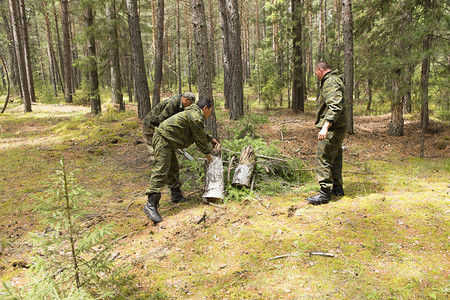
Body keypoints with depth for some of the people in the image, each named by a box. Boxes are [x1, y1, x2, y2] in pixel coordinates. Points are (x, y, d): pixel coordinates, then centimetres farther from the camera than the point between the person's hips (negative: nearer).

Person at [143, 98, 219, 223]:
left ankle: (176, 195, 31)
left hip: (168, 142, 11)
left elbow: (200, 134, 37)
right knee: (161, 171, -17)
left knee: (173, 169, 18)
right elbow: (200, 139, -7)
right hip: (163, 139, -11)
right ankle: (151, 205, -20)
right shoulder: (196, 117, -14)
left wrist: (211, 139, 43)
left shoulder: (194, 114, 20)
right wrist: (207, 153, 7)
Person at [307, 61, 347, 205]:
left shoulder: (331, 82, -15)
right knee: (335, 157, 17)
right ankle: (337, 188, 28)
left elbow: (335, 106, -29)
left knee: (323, 158, -10)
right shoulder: (332, 81, 20)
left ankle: (325, 192, -7)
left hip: (333, 128, -11)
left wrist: (325, 127, -36)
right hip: (337, 127, 11)